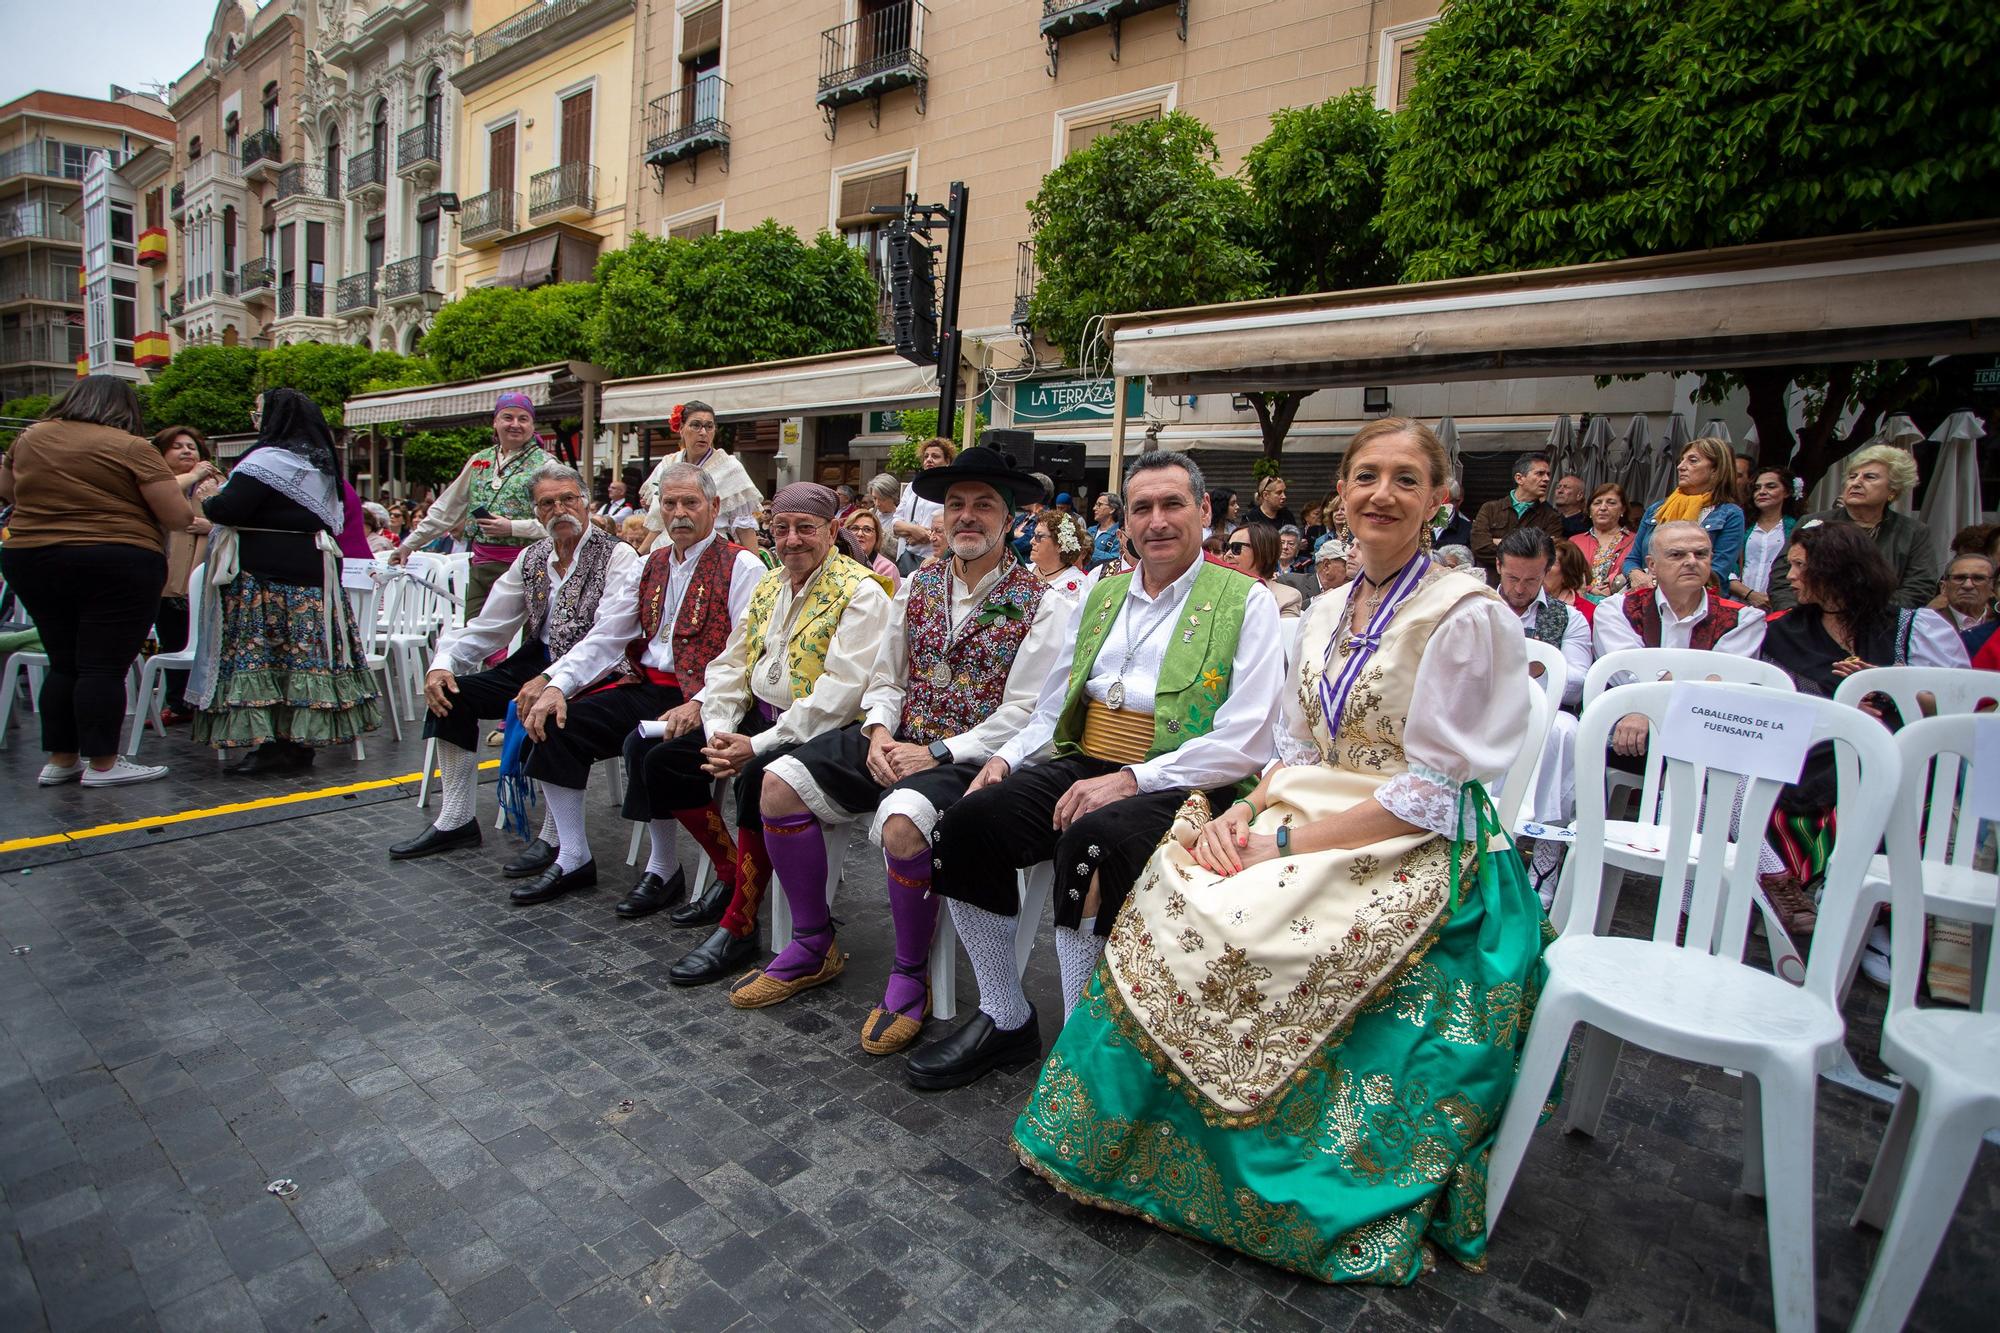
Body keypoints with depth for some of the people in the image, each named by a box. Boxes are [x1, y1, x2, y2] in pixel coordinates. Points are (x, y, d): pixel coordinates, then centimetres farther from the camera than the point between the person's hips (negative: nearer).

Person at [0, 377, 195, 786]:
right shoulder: (132, 448, -9)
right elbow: (178, 518, -10)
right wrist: (179, 485, 9)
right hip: (116, 566, -6)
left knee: (64, 663, 15)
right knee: (105, 667, -2)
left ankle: (60, 760, 20)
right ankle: (101, 764, 2)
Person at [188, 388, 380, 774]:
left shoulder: (268, 460, -11)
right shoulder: (320, 463, 15)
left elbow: (228, 508, -18)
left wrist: (208, 503, 4)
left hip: (266, 575, -8)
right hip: (314, 576, 8)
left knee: (259, 656, -4)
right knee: (307, 654, 8)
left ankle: (275, 745, -6)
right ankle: (301, 741, 13)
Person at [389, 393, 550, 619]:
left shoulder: (544, 465, -2)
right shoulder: (479, 461, 16)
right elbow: (446, 509, 22)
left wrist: (513, 527, -17)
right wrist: (409, 544, 24)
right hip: (480, 566, 5)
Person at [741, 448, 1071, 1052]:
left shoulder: (1039, 605, -6)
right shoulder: (918, 585, 12)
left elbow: (1023, 713, -12)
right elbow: (885, 679, 14)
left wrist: (936, 753, -18)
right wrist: (879, 735, -6)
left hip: (970, 755, -6)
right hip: (895, 740, 6)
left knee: (901, 822, -35)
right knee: (779, 782, -9)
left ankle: (911, 978, -7)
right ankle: (813, 947, 9)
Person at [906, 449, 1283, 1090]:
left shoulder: (1246, 602, 1)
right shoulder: (1101, 596, 18)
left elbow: (1243, 743, -10)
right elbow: (1051, 709, 23)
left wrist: (1131, 778, -19)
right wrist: (1007, 756, 2)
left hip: (1177, 784, -5)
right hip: (1082, 763, 6)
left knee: (1089, 840, -35)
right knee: (968, 821, -17)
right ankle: (1003, 1020, 1)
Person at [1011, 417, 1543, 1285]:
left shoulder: (1465, 615, -10)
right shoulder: (1327, 613, 12)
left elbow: (1428, 794, -15)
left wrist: (1287, 842, -20)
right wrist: (1244, 811, -8)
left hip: (1414, 855, -6)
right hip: (1310, 826, 6)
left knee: (1239, 925, -27)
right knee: (1172, 887, -18)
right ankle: (1126, 1139, -3)